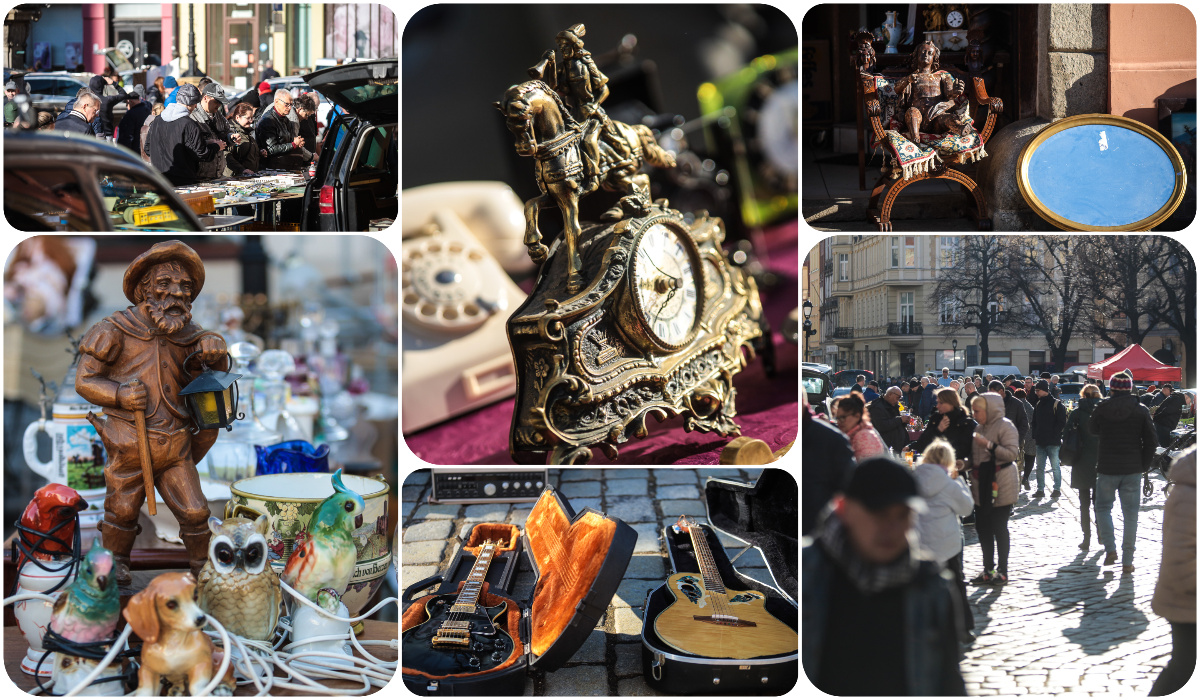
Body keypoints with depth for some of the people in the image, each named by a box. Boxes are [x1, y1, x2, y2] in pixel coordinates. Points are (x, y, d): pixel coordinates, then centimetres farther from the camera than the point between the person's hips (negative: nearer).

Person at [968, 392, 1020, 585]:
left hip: (1000, 487, -8)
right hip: (981, 486, 8)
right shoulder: (979, 428, 14)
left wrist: (988, 444, -22)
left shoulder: (1005, 426, -9)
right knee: (982, 527, 9)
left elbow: (1012, 453, -19)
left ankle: (1002, 571, 7)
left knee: (999, 528, -2)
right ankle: (988, 570, 19)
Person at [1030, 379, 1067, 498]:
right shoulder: (1038, 405, 14)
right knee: (1039, 467, 7)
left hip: (1053, 443, -6)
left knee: (1055, 467, 1)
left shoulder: (1057, 404, -6)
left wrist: (1054, 435, -13)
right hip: (1040, 442, 6)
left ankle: (1057, 489, 10)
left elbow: (1062, 423, -7)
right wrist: (1035, 436, 7)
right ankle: (1040, 489, 13)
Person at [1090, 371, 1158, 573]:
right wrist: (1144, 464, 7)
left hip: (1107, 468, -1)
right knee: (1130, 513, 6)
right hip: (1132, 469, 1)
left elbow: (1093, 428, 14)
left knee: (1103, 507, 15)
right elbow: (1151, 441, -3)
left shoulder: (1101, 409, -5)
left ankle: (1110, 548, -2)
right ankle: (1127, 560, 7)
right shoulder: (1141, 411, -4)